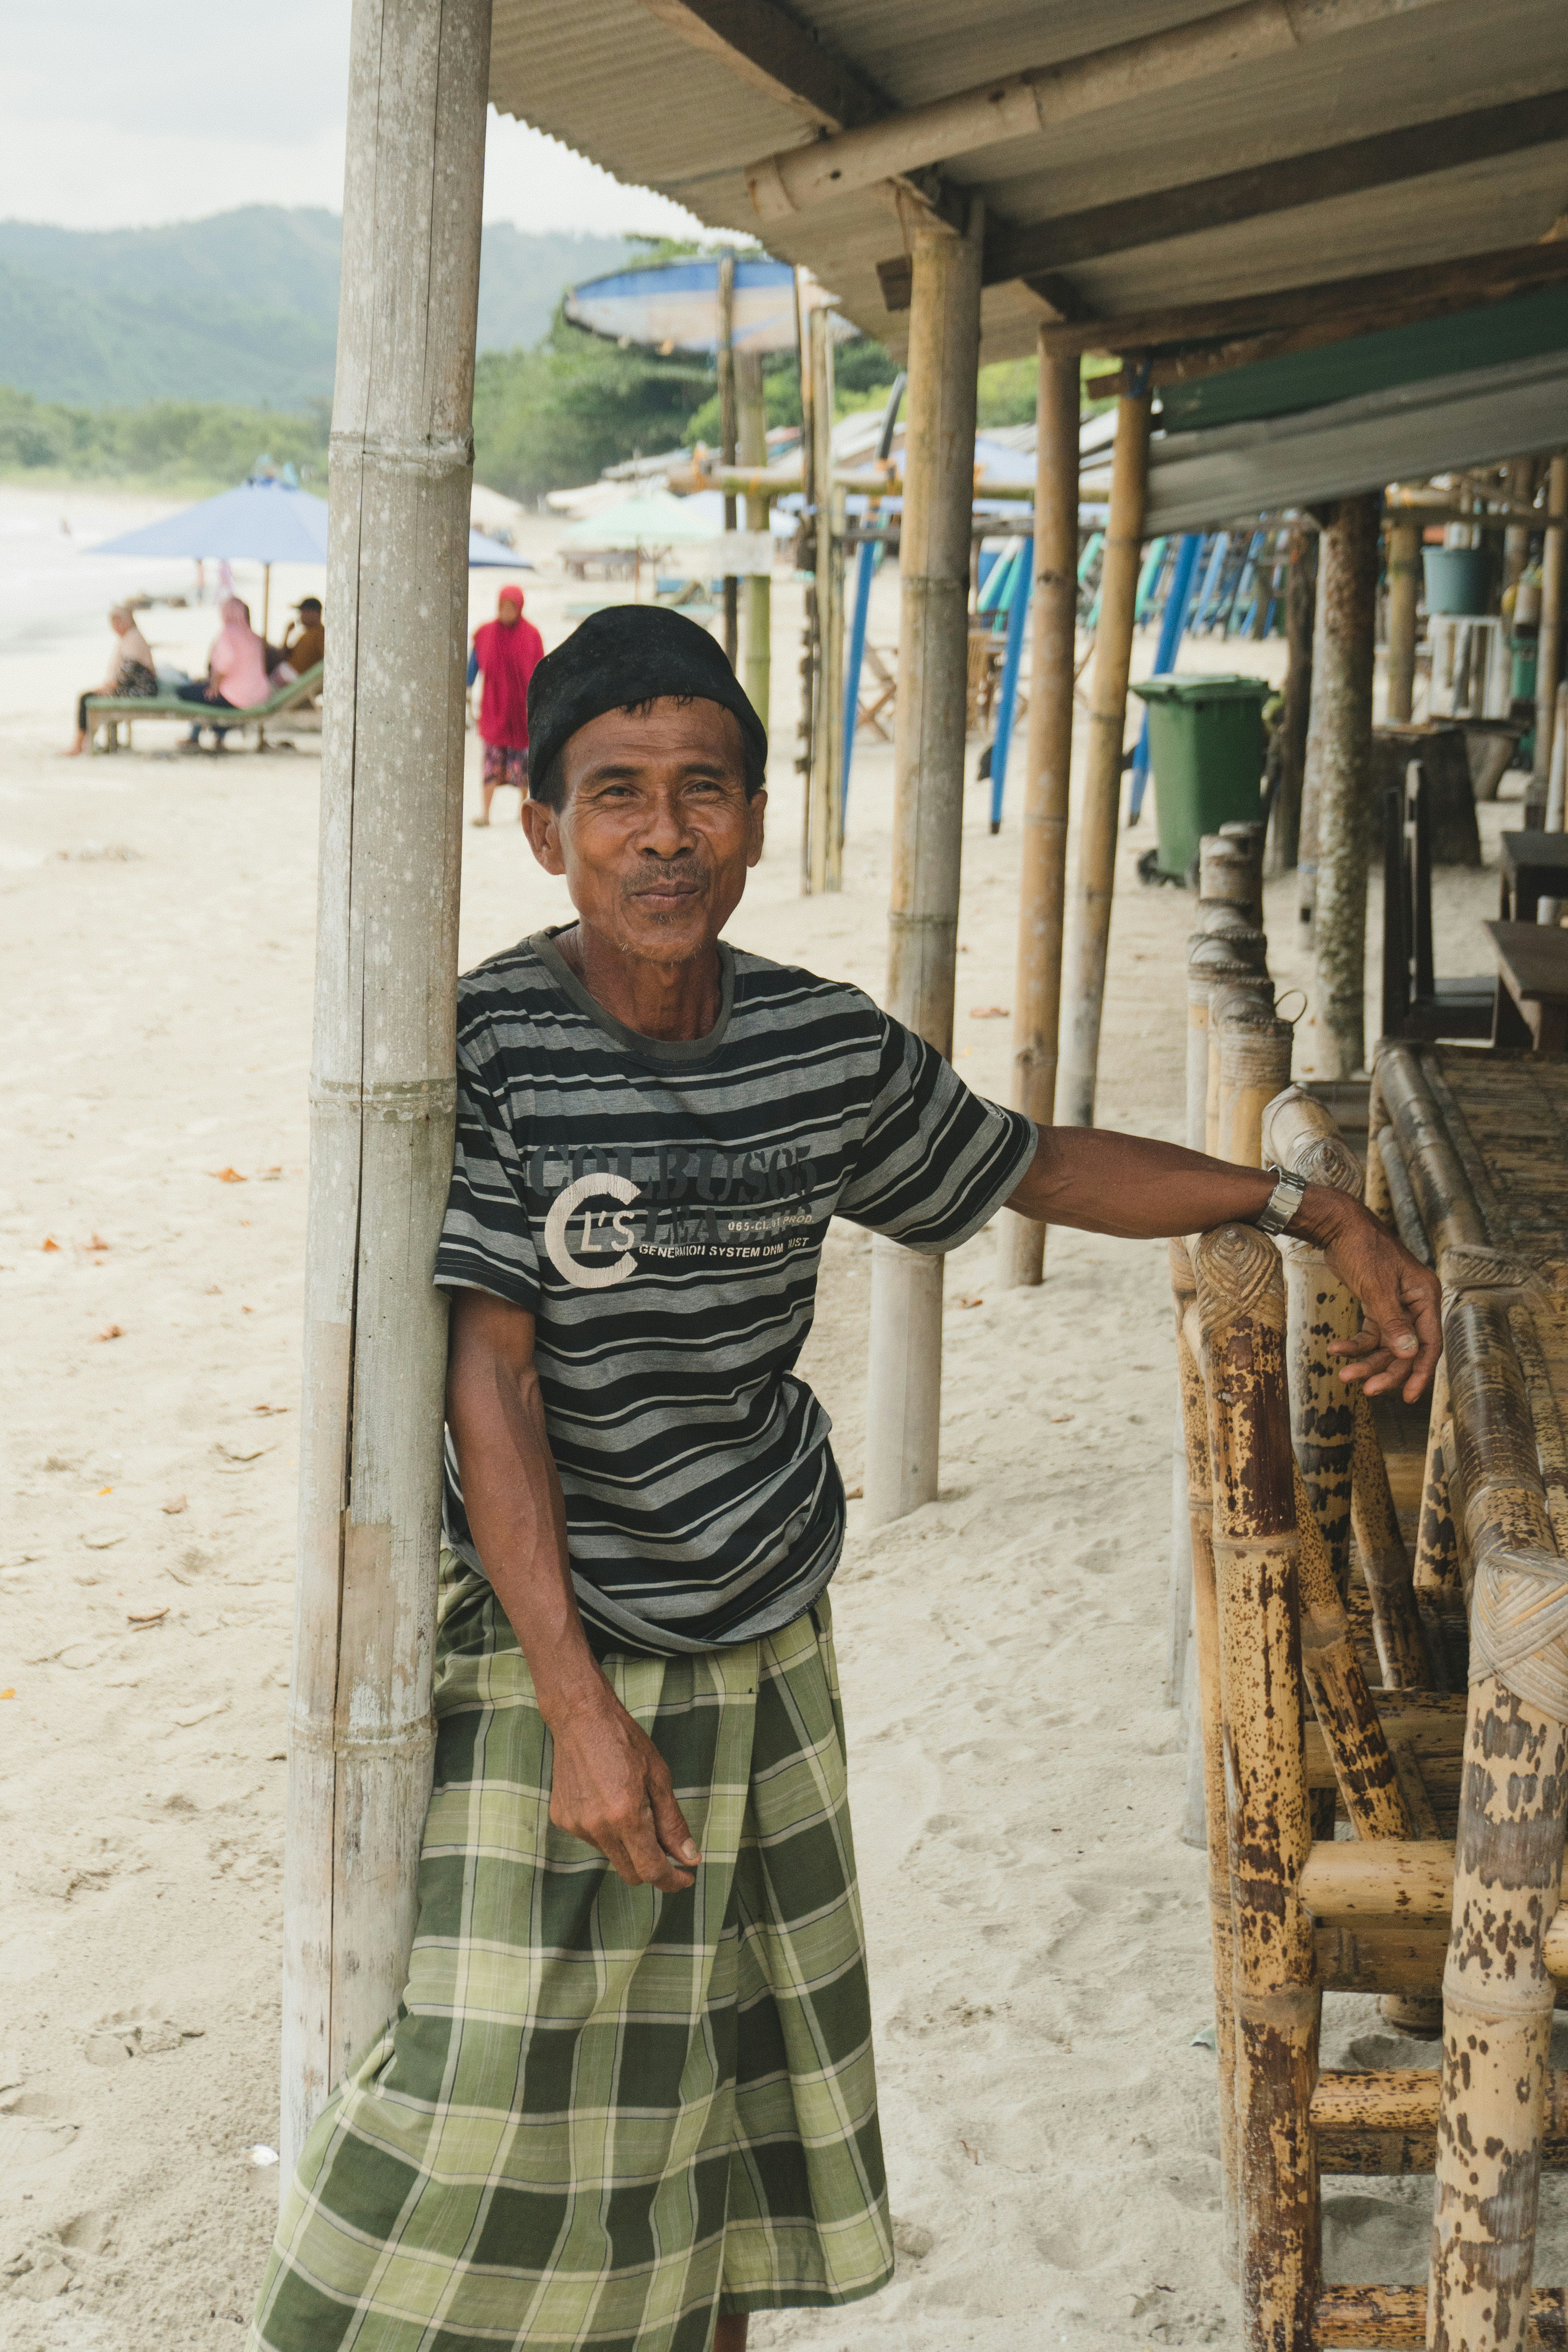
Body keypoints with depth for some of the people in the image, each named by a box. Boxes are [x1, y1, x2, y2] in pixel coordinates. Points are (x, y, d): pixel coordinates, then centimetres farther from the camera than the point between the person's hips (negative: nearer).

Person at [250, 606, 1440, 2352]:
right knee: (516, 2106, -5)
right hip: (554, 1654, -4)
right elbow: (491, 1376, -18)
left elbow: (1038, 1166, 15)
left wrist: (1320, 1213, 12)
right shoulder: (482, 1050, -15)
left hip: (768, 1649, 5)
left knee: (729, 2090, 15)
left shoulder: (830, 1051, -2)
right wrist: (580, 1705, -22)